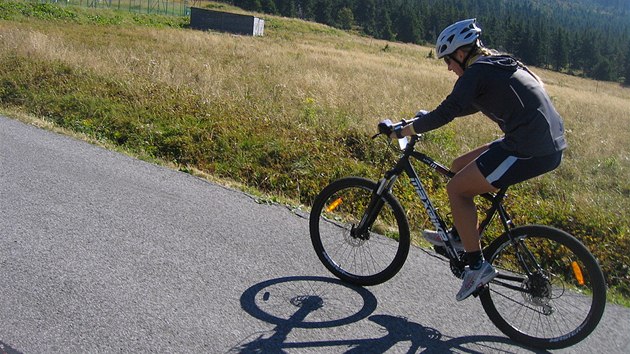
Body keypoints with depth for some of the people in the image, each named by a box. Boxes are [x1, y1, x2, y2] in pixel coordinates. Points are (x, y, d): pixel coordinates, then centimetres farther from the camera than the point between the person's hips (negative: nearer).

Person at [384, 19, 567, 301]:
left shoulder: (476, 72, -9)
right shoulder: (499, 64, 19)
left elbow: (446, 113, -15)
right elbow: (473, 104, 32)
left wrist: (404, 130, -3)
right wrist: (427, 117, 31)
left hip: (530, 150, -10)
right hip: (549, 143, 10)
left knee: (457, 189, -2)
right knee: (459, 167, 18)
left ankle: (477, 265, 3)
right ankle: (460, 238, 29)